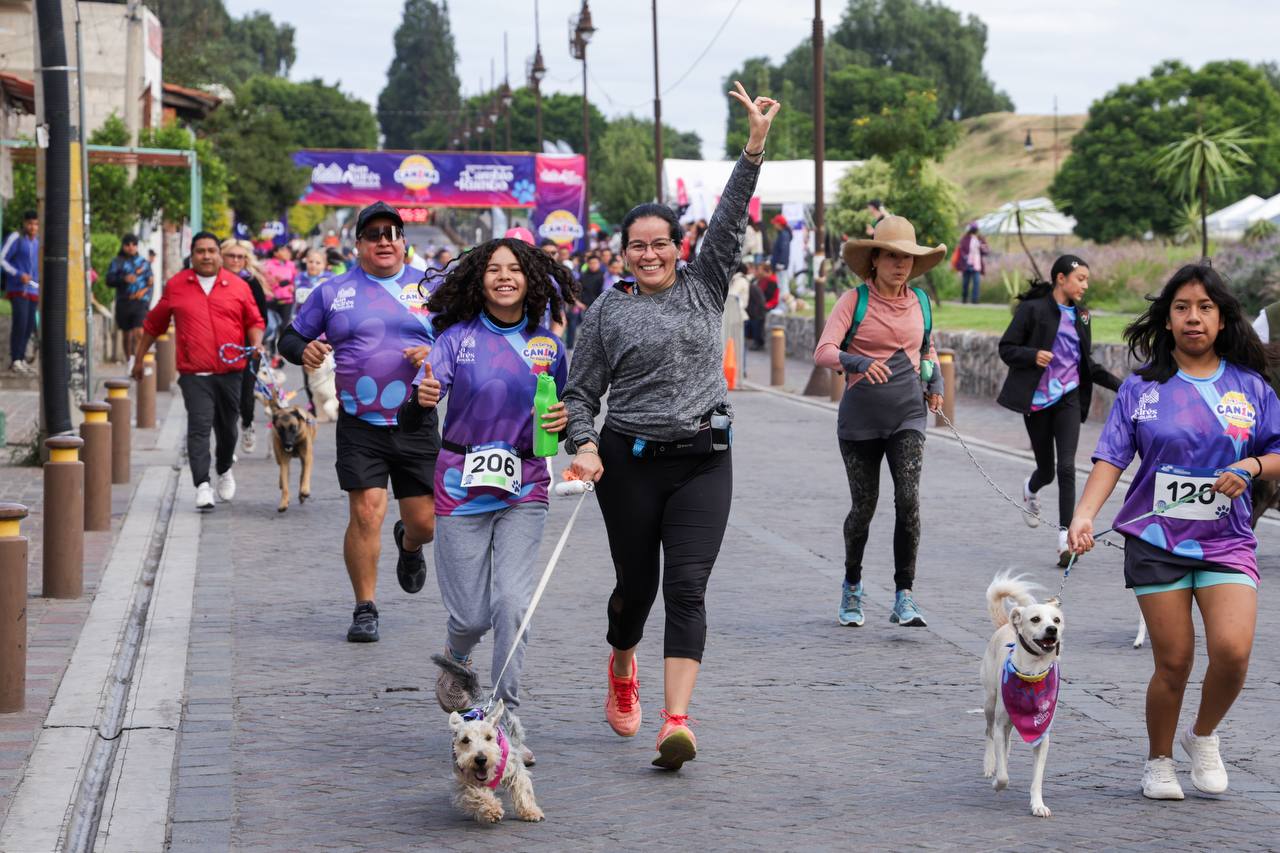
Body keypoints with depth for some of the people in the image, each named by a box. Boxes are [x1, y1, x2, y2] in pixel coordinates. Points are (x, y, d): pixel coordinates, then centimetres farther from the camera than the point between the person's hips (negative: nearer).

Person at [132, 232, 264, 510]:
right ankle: (202, 486, -17)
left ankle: (224, 469, 41)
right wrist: (139, 358, 17)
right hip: (194, 374, -2)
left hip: (230, 372, 2)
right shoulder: (176, 286, 6)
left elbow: (254, 321, 13)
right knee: (199, 427, -14)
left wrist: (256, 344, -7)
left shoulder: (238, 286, 6)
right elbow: (153, 324, 15)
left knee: (227, 428, 14)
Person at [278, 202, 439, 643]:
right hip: (360, 427, -1)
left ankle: (409, 544, 42)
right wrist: (304, 350, -11)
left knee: (425, 520, 3)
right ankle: (365, 610, 2)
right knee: (366, 513, -12)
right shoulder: (333, 291, 6)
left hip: (417, 425, 1)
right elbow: (290, 337, 12)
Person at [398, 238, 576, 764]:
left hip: (524, 488, 1)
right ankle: (456, 659, 38)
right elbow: (409, 422, -10)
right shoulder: (457, 338, -4)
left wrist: (564, 420, -8)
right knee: (472, 614, 1)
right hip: (463, 484, -1)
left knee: (514, 602, -13)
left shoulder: (547, 346, 3)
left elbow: (563, 414, 16)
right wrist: (421, 399, -34)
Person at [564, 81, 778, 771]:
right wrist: (584, 446, -11)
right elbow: (580, 390, 6)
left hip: (703, 460, 0)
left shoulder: (704, 287, 7)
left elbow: (730, 220, -2)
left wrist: (755, 148, -12)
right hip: (629, 461, 0)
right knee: (636, 585, 10)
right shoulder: (608, 311, 4)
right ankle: (621, 671, 43)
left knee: (686, 588, -10)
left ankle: (676, 721, -18)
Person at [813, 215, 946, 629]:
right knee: (863, 507, 5)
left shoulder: (919, 302, 8)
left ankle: (904, 596, -11)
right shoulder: (854, 301, -4)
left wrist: (935, 380, 11)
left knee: (909, 500, -14)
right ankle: (852, 586, 30)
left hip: (908, 417, 2)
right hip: (860, 419, -2)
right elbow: (823, 352, -15)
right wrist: (858, 362, -33)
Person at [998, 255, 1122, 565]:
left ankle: (1066, 539, -14)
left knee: (1066, 467, -12)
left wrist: (1119, 385, 12)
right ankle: (1030, 491, 45)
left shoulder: (1080, 316, 11)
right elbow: (1006, 349, -7)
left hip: (1068, 398, 3)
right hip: (1037, 399, -3)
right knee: (1046, 469, 7)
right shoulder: (1033, 309, -5)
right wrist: (1033, 355, -25)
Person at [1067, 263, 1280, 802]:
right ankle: (1159, 762, 23)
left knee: (1232, 650, -17)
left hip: (1227, 541, 1)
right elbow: (1111, 457, -3)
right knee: (1174, 662, -1)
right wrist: (1084, 515, -17)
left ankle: (1203, 737, 13)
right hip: (1156, 540, -1)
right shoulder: (1142, 387, 2)